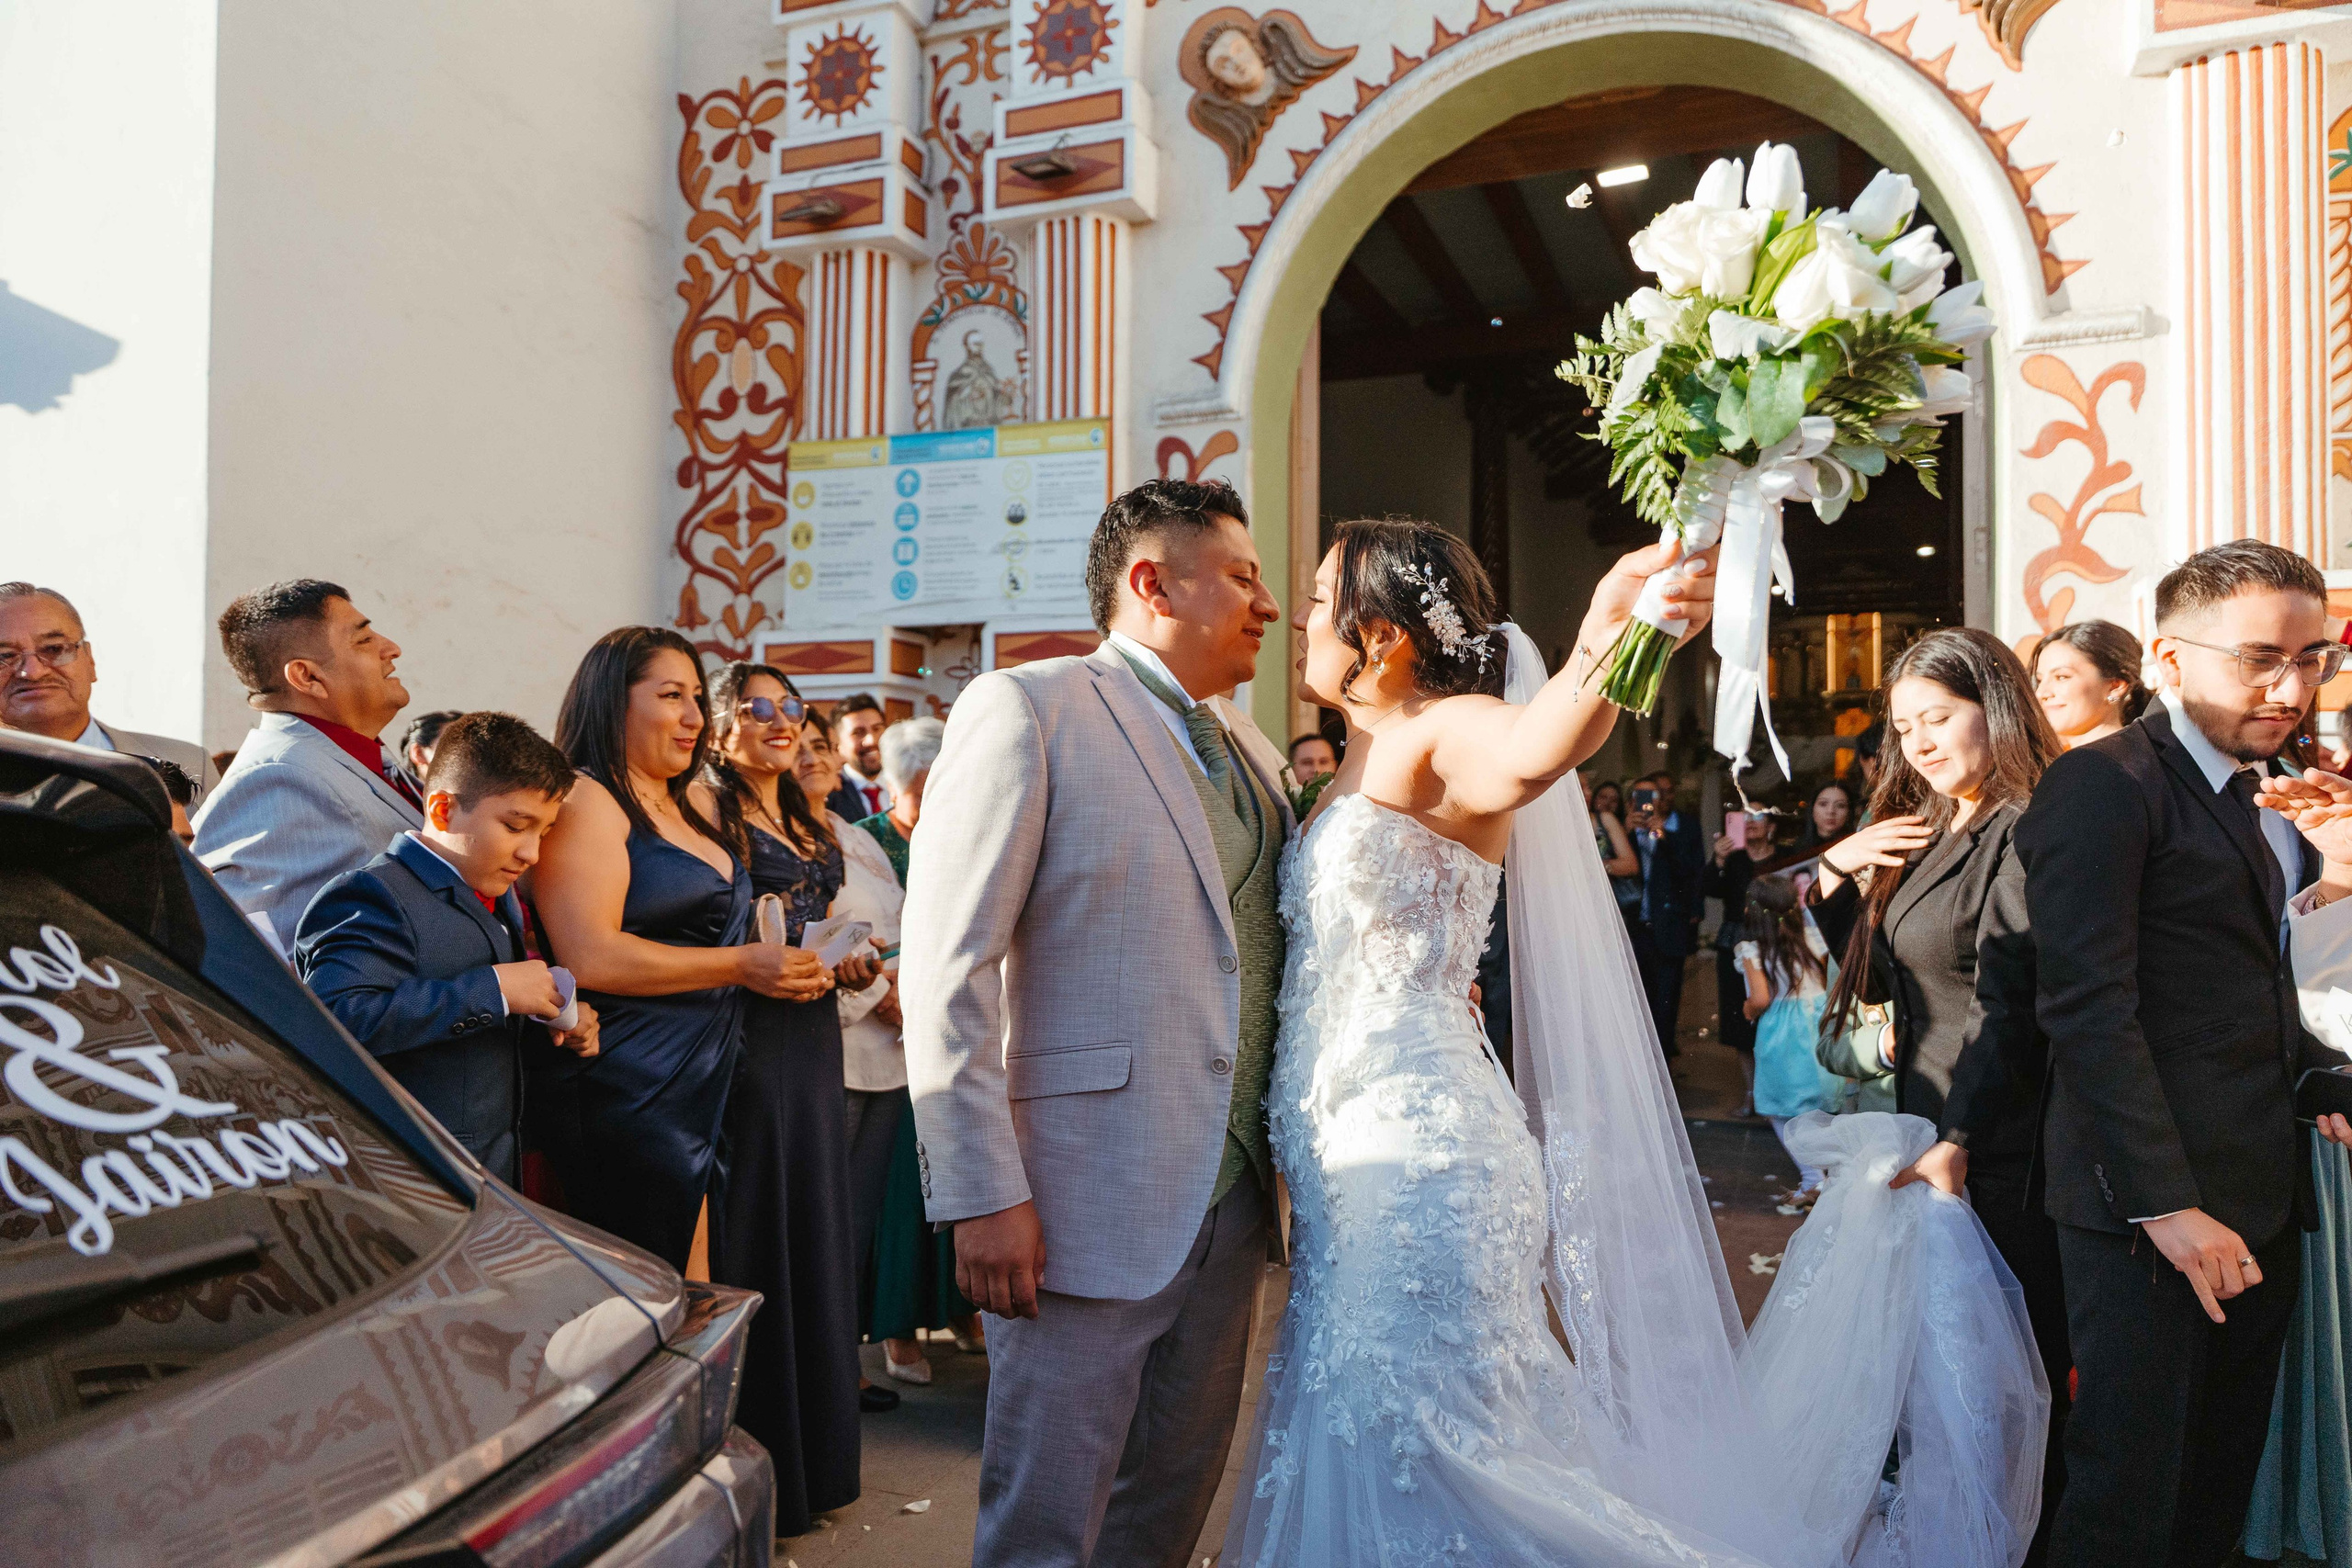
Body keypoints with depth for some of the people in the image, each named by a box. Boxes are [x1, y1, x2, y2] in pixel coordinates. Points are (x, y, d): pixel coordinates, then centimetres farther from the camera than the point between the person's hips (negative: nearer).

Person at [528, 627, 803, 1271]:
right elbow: (590, 958, -21)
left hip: (699, 1094, 9)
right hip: (624, 1096, -8)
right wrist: (740, 966, -16)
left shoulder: (696, 805, 17)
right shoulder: (585, 801, -9)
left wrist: (791, 967, 14)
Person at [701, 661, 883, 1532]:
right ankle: (759, 1468, 12)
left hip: (814, 1036, 8)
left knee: (815, 1232, 13)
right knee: (752, 1240, -1)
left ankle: (816, 1452, 26)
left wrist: (845, 968, 6)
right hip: (747, 1042, -8)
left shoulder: (811, 828, 17)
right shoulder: (709, 818, -7)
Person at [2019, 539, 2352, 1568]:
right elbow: (2088, 1011, -18)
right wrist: (2164, 1203, -20)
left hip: (2261, 1200, 8)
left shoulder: (2267, 792, 15)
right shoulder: (2104, 786, -12)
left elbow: (2253, 991, 17)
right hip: (2155, 1198, -8)